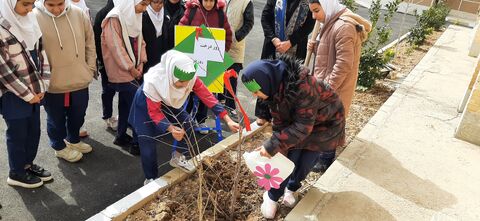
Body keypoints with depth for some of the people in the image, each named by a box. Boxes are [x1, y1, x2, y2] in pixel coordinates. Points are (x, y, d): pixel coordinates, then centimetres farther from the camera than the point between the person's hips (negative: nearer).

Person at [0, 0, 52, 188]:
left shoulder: (29, 19, 1)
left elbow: (40, 52, 6)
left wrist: (42, 86, -1)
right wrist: (27, 95, -13)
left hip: (33, 90, 6)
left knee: (34, 130, 17)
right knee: (17, 134, 9)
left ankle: (27, 164, 38)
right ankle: (17, 173, 29)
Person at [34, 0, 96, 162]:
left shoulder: (78, 14, -6)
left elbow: (90, 42, 5)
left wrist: (90, 67, 4)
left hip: (79, 80, 4)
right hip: (52, 84, -3)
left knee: (78, 115, 22)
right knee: (56, 119, 17)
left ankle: (73, 140, 48)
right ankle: (60, 147, 40)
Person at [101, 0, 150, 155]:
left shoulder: (134, 17, 9)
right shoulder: (115, 19, -17)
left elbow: (140, 41, 12)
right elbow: (116, 47, -20)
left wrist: (141, 63, 1)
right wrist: (131, 68, -14)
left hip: (132, 69, 8)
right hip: (121, 71, -8)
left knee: (126, 104, 15)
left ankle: (121, 136, 28)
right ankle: (137, 143, 1)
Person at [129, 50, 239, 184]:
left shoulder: (190, 77, -30)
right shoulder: (153, 82, -41)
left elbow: (208, 97, -25)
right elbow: (154, 112, -32)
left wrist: (228, 120, -30)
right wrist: (171, 128, -48)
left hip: (167, 103, 4)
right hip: (146, 105, -4)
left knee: (188, 124, -7)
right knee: (147, 143, -8)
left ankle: (177, 157, 19)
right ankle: (150, 178, 15)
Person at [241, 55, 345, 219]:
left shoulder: (303, 86, -41)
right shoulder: (274, 86, -18)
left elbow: (303, 125, -38)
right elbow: (279, 122, -9)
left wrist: (273, 145, -39)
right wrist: (280, 147, -14)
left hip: (326, 122, -4)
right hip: (296, 119, 5)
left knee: (307, 161, -1)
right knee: (289, 157, -5)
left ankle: (291, 187, 28)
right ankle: (272, 196, 12)